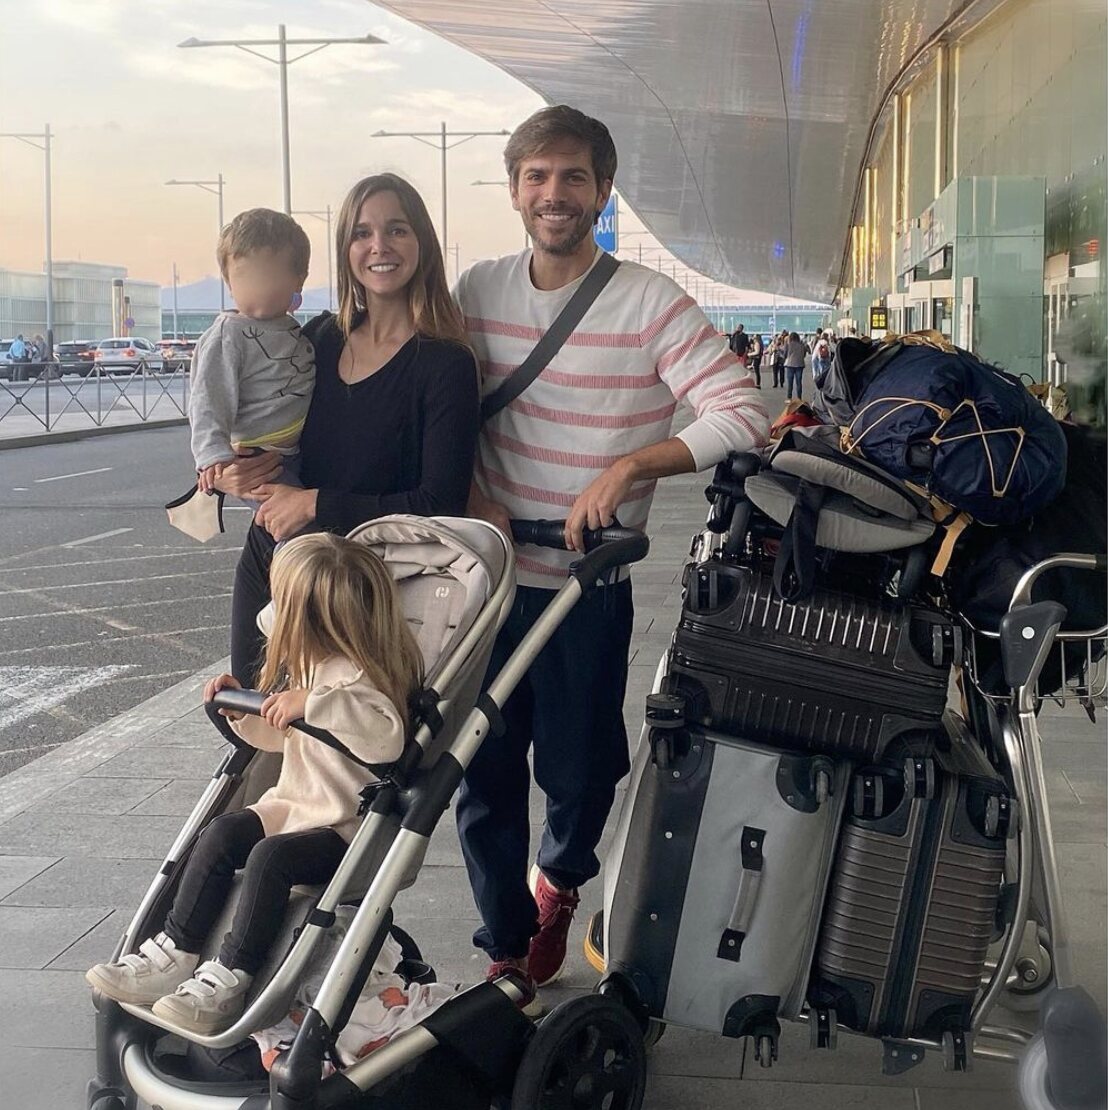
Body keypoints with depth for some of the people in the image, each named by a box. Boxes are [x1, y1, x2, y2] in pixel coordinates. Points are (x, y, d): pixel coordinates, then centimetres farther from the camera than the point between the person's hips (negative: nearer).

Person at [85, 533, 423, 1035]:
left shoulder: (354, 678, -21)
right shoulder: (305, 665, 11)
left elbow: (387, 738, -41)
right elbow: (279, 736, 27)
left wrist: (313, 703, -43)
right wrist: (241, 710, 8)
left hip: (347, 828, -9)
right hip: (294, 804, 10)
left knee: (270, 856, -29)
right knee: (223, 832, -9)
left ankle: (227, 980, -21)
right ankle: (175, 953, -7)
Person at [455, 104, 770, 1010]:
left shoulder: (651, 303, -10)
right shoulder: (479, 290, 3)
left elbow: (743, 417, -18)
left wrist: (628, 467, -26)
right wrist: (471, 496, -6)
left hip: (587, 586, -3)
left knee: (578, 772, 9)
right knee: (485, 774, 9)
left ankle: (560, 881, 45)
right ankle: (507, 954, 28)